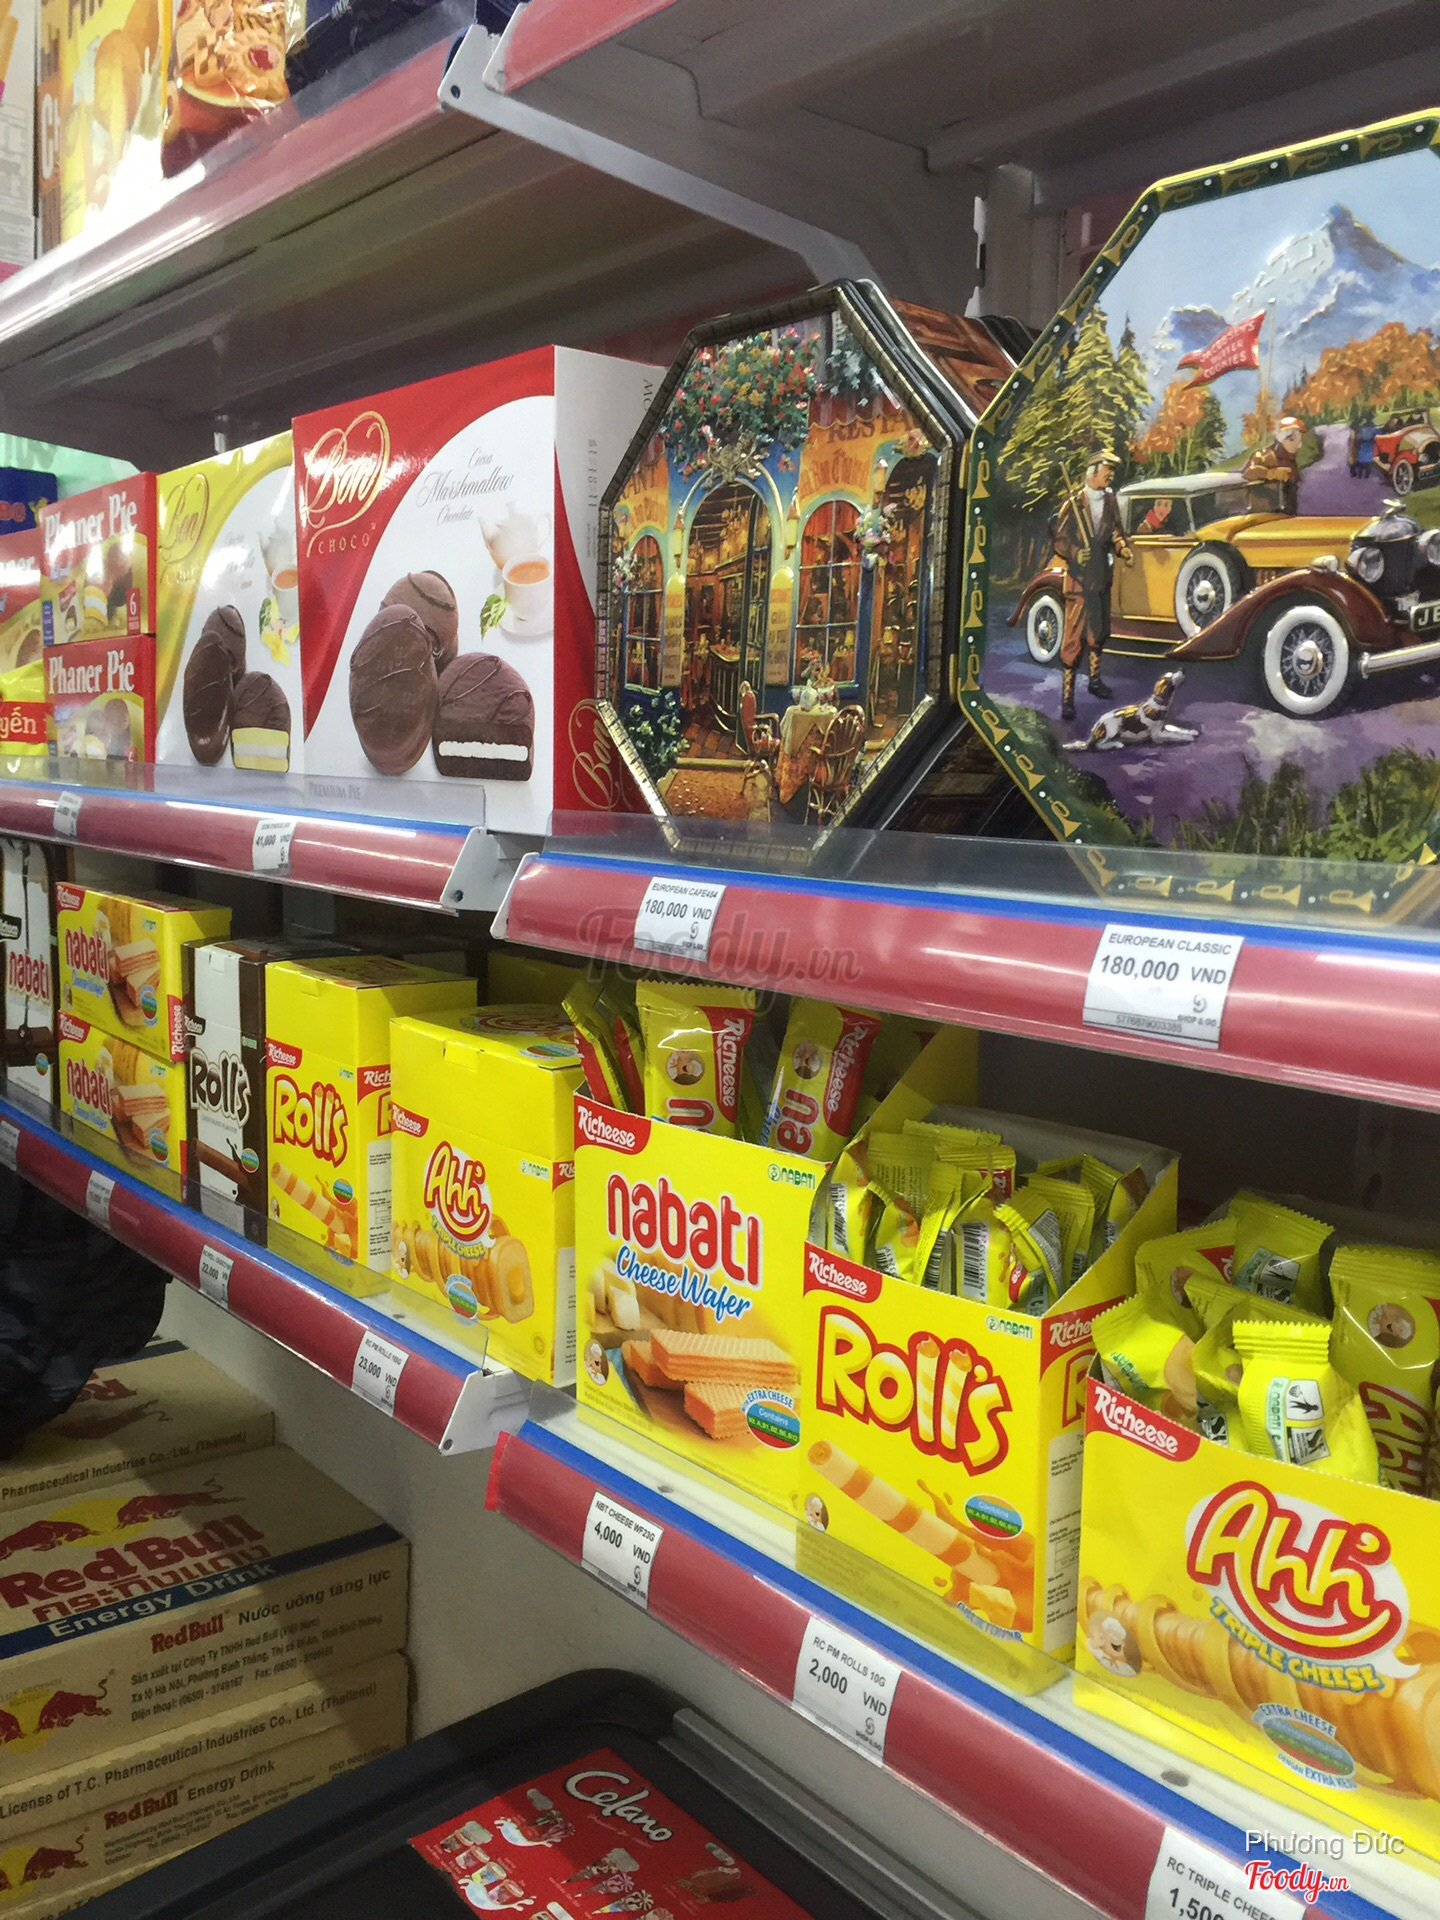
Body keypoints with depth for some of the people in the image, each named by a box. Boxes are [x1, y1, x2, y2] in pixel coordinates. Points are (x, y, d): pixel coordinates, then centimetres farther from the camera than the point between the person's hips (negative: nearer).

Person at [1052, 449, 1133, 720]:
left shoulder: (1110, 500, 4)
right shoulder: (1072, 503, -13)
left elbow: (1115, 533, 10)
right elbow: (1059, 540, -9)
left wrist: (1123, 548, -9)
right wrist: (1075, 553, -26)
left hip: (1103, 576, 7)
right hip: (1079, 578, -7)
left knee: (1099, 631, 20)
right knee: (1074, 636, -9)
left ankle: (1095, 680, 39)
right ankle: (1067, 697, -5)